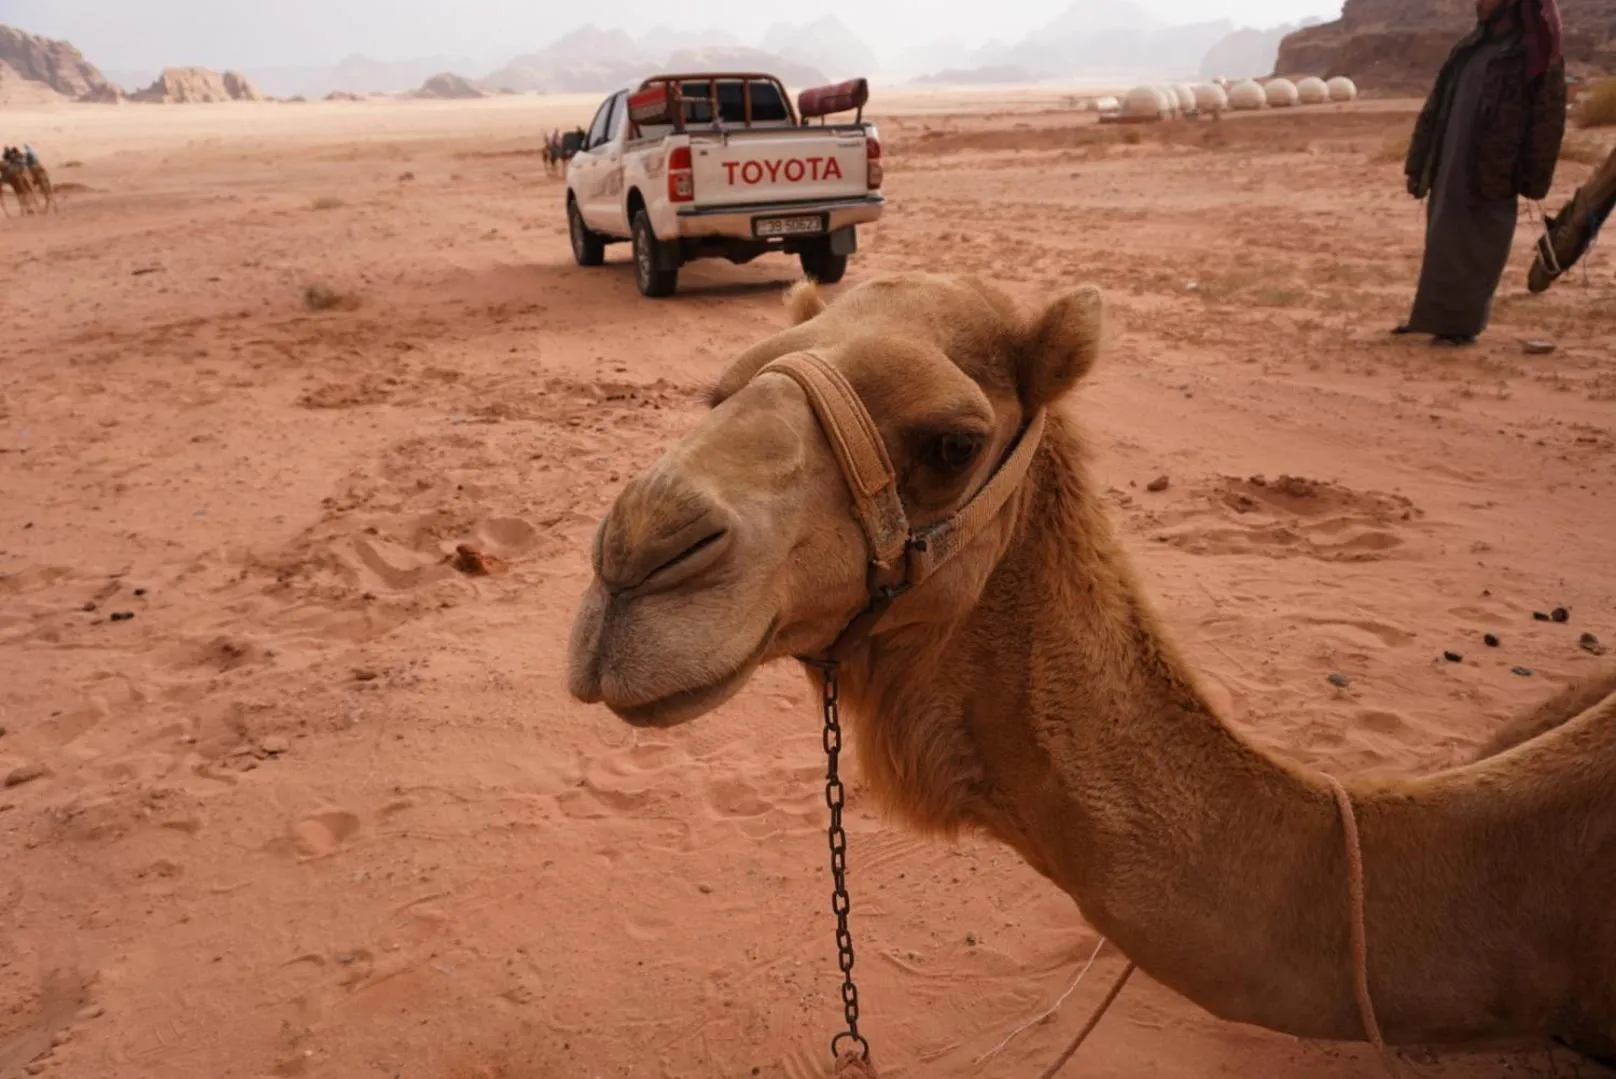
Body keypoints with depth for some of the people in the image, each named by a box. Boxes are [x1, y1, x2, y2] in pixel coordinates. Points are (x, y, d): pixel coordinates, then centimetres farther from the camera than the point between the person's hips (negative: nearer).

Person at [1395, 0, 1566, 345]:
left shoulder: (1536, 56, -6)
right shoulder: (1468, 48, 12)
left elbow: (1547, 122, -8)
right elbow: (1434, 109, 13)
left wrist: (1532, 183, -11)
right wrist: (1418, 166, 9)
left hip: (1491, 178, -6)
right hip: (1448, 173, 6)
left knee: (1473, 254, 1)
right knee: (1442, 250, 12)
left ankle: (1461, 324, 10)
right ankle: (1435, 317, 22)